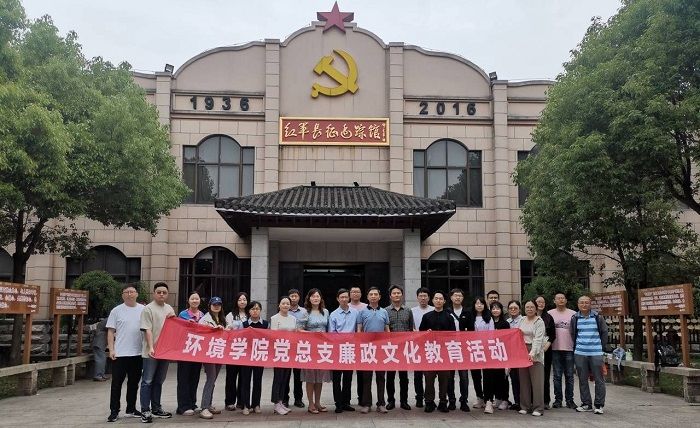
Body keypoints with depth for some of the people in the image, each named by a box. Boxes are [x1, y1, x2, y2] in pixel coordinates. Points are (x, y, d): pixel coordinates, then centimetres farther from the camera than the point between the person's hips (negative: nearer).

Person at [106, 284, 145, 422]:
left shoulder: (144, 310, 5)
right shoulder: (116, 311, 0)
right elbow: (110, 332, 0)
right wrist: (111, 350, -7)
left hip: (137, 353, 3)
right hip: (120, 353, -2)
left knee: (134, 383, 13)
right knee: (117, 383, 1)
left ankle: (131, 409, 24)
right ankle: (114, 411, 10)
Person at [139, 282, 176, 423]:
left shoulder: (169, 308, 13)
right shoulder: (148, 309, -7)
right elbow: (147, 330, -14)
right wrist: (151, 347, -22)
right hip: (151, 352, -6)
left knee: (159, 381, 14)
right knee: (147, 381, -1)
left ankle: (156, 408, 23)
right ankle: (145, 411, 3)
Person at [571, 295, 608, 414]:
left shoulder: (597, 317, 1)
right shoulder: (575, 318, 6)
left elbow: (604, 333, 9)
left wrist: (600, 346, 8)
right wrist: (577, 347, 11)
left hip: (596, 353, -2)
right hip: (580, 353, 2)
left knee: (599, 379, -1)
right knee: (582, 380, 8)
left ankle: (599, 405, 8)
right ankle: (586, 404, 18)